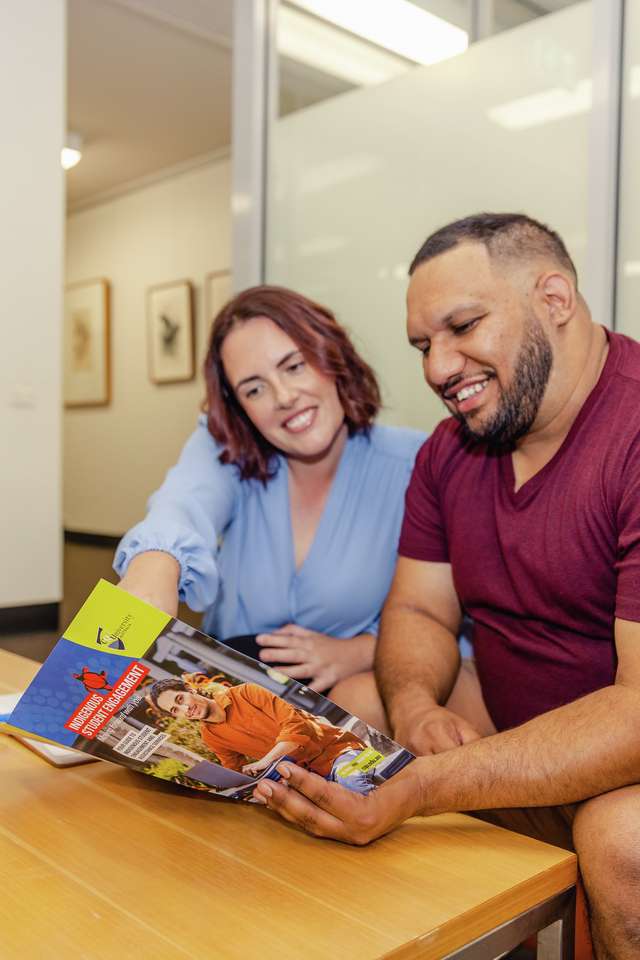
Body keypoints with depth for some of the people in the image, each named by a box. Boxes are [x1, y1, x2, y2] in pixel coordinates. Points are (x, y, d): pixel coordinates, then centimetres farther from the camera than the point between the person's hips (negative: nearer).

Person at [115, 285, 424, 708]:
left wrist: (362, 651, -23)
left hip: (357, 694, 0)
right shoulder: (223, 447, -2)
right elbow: (185, 508, -27)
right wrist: (156, 564, -50)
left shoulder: (415, 465, -8)